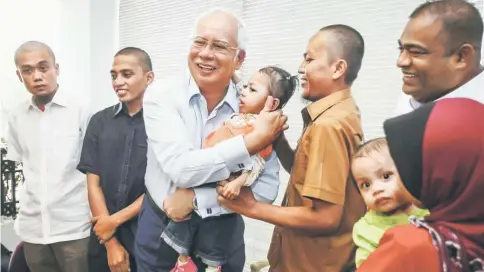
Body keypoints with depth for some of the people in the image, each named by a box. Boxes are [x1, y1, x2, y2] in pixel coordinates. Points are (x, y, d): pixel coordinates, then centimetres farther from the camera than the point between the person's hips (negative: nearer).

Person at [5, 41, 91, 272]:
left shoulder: (81, 111, -8)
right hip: (32, 227, 4)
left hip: (74, 225, -4)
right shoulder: (16, 116, 5)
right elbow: (17, 167, 15)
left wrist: (99, 218, -2)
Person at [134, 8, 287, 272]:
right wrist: (254, 140, -27)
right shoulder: (161, 94, -14)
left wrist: (197, 199, -22)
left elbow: (266, 188, -14)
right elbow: (180, 168, -26)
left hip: (222, 235, 1)